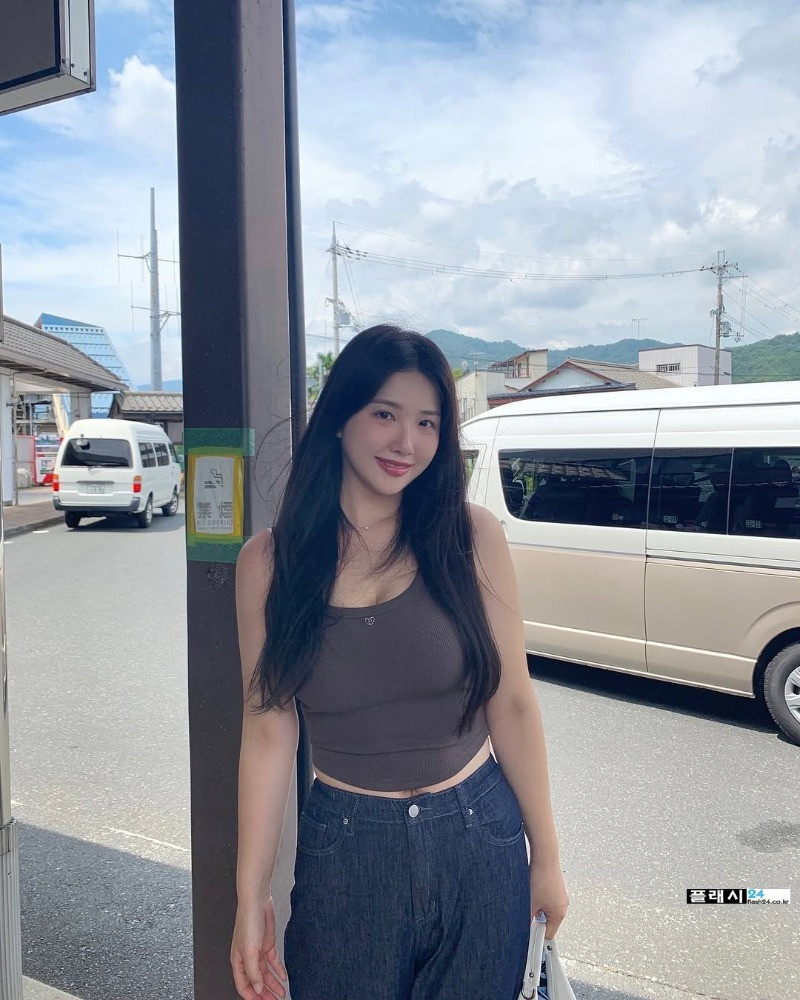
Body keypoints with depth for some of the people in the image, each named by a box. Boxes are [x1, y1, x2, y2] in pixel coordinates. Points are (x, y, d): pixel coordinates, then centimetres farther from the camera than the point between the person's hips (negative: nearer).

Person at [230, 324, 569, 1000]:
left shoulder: (472, 536, -9)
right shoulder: (270, 561, -7)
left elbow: (511, 703, -4)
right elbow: (269, 730, -4)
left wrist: (547, 854, 2)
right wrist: (251, 897, -3)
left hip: (482, 845, 1)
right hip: (345, 854, 0)